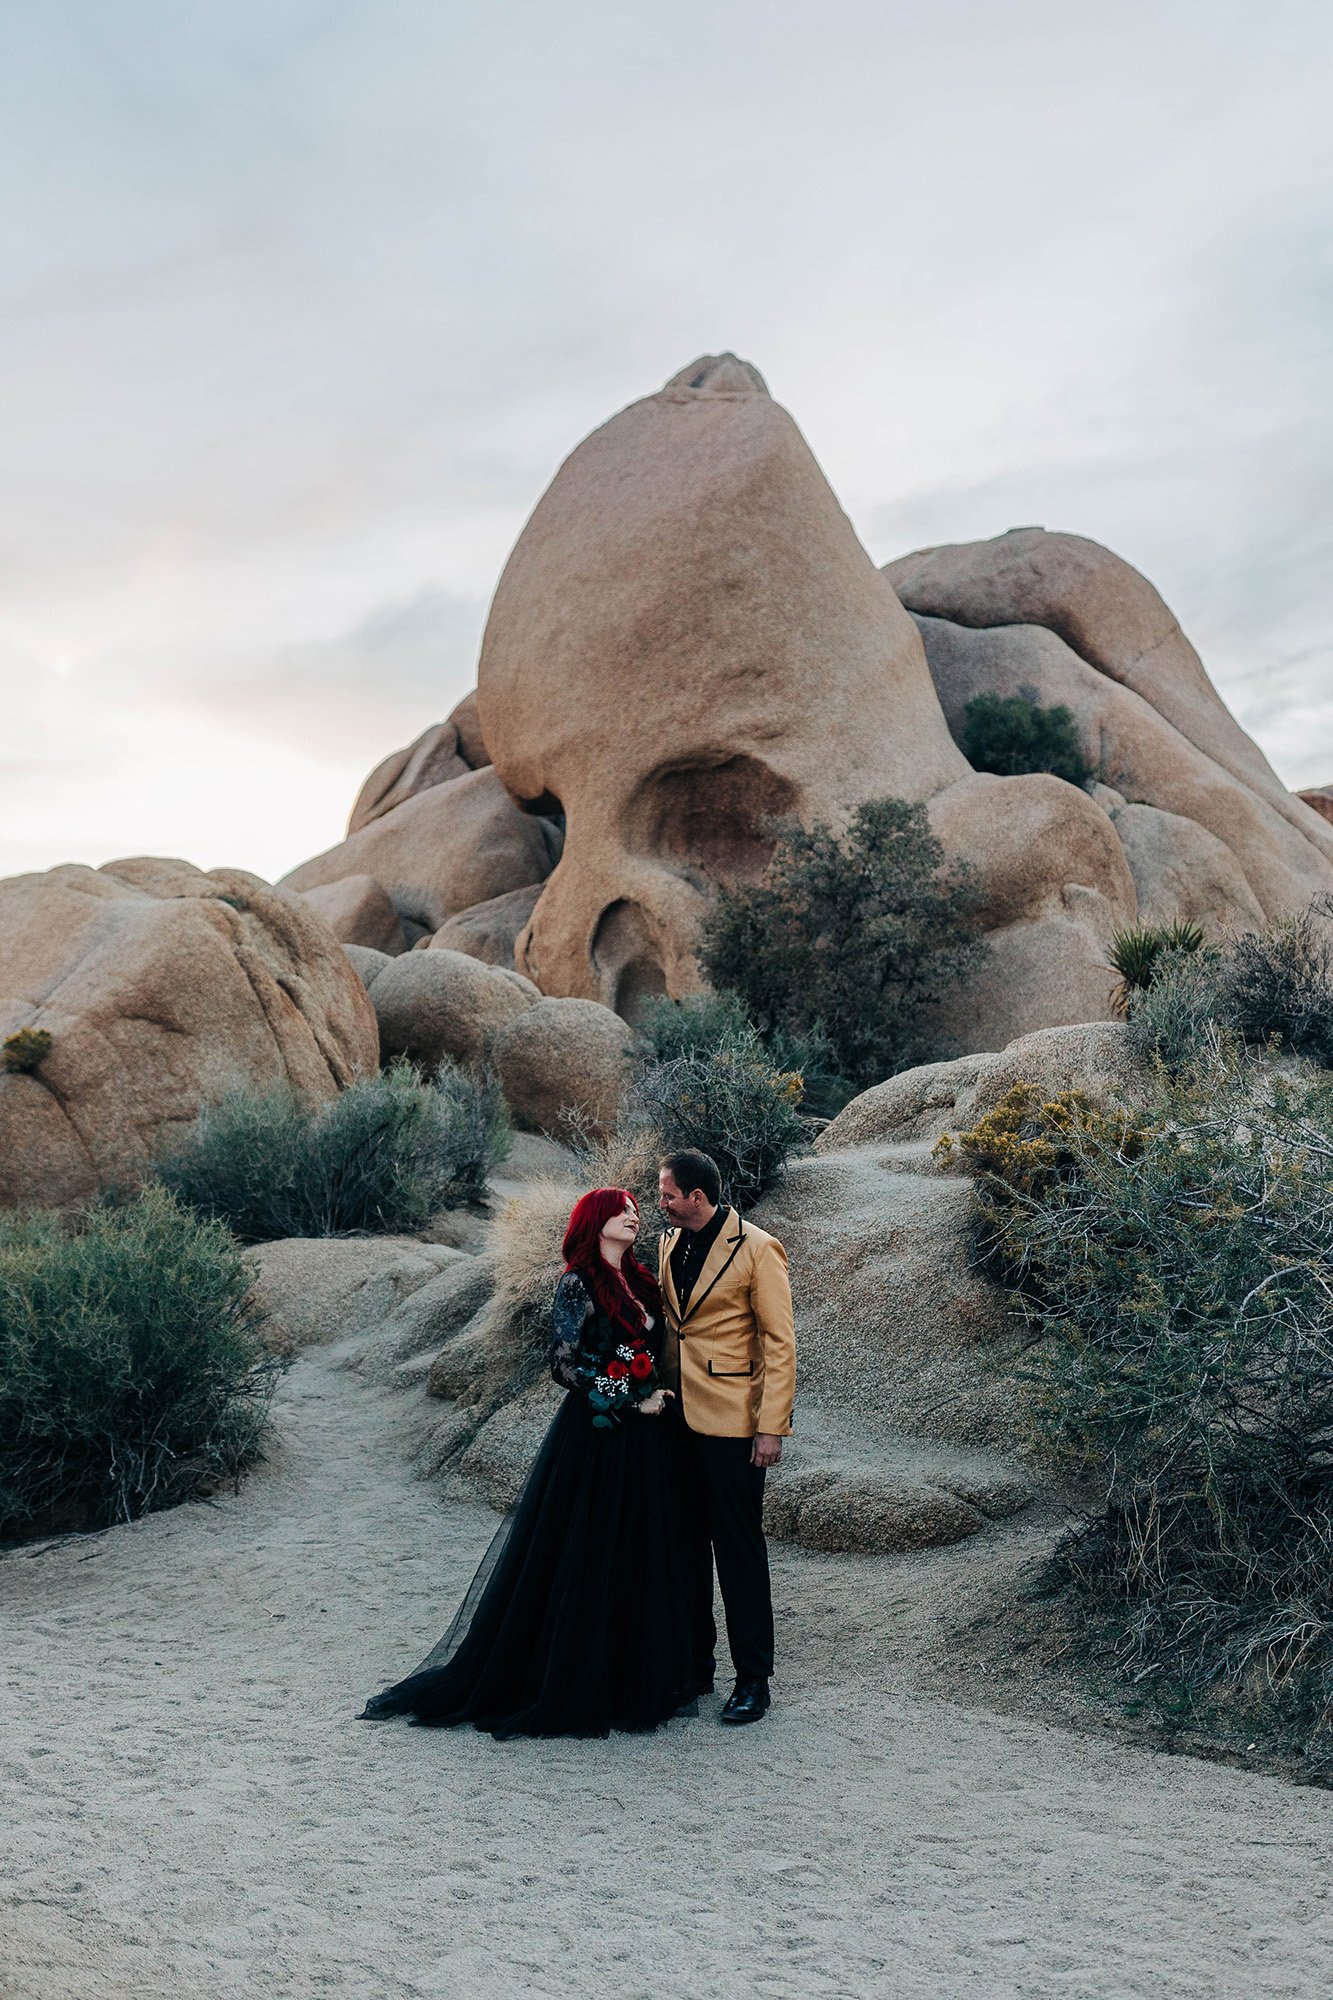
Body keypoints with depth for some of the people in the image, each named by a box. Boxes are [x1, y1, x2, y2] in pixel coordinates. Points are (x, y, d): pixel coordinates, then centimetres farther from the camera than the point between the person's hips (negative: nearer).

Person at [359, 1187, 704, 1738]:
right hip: (595, 1436, -7)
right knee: (586, 1558, -1)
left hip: (645, 1440, 7)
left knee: (643, 1558, 10)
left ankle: (640, 1679, 21)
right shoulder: (577, 1284, -9)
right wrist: (632, 1401, -14)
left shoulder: (642, 1281, 12)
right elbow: (564, 1364, -15)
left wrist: (659, 1399, 5)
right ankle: (573, 1685, 11)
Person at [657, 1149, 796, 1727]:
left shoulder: (757, 1249, -11)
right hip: (676, 1418, 7)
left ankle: (753, 1680, 12)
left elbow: (780, 1344, -11)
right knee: (686, 1545, 13)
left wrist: (770, 1428, -15)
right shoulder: (670, 1244, 9)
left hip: (730, 1422, -7)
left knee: (738, 1550, 1)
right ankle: (694, 1663, 27)